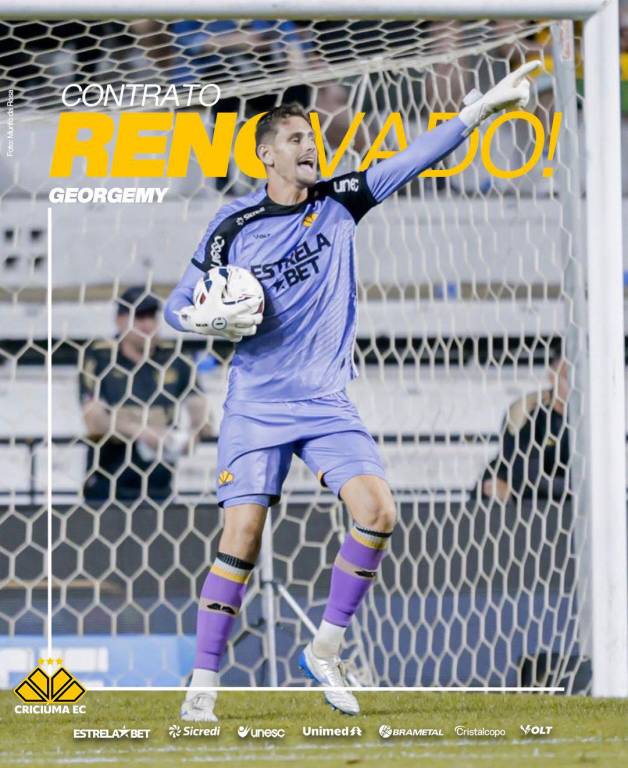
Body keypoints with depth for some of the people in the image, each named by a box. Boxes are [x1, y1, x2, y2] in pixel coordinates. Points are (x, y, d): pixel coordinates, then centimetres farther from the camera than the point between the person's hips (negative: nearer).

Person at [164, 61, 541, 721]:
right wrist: (209, 318, -19)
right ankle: (202, 687, -4)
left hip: (327, 402, 3)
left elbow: (412, 162, -4)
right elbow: (178, 308, 5)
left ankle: (325, 649, 2)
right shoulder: (233, 226, -2)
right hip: (256, 406, -2)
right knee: (242, 536, -11)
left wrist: (483, 107, -13)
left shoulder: (337, 202, 4)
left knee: (377, 512, -15)